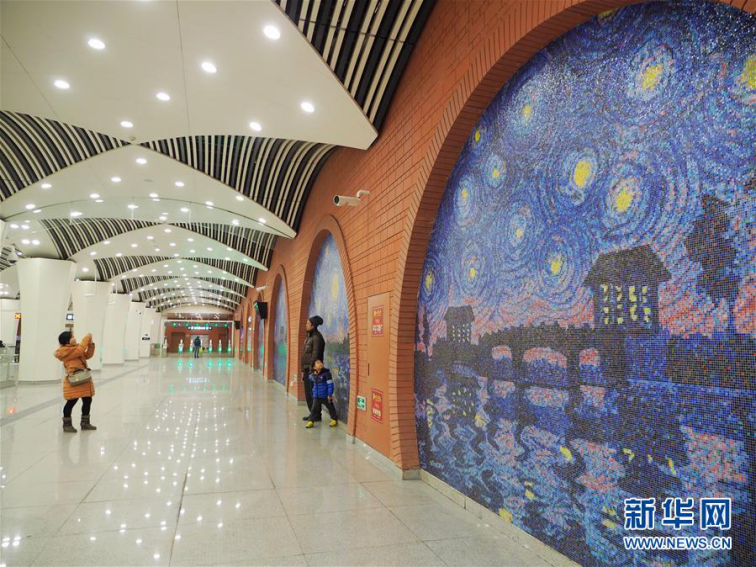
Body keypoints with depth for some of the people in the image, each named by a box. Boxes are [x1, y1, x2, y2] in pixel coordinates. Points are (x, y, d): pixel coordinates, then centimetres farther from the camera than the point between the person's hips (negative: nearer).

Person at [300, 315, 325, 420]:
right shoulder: (309, 337, 15)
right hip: (307, 370, 9)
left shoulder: (317, 338, -14)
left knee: (313, 394, -4)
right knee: (308, 394, 12)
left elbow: (315, 356, -18)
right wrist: (303, 370, 18)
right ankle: (312, 413, 21)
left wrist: (311, 371, -20)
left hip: (312, 370, -9)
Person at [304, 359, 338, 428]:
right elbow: (310, 379, 29)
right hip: (316, 396, 4)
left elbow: (330, 384, -15)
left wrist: (330, 394, -17)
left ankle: (334, 420, 27)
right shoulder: (313, 375, 0)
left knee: (330, 407, 11)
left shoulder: (326, 373, -15)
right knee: (314, 408, 3)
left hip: (325, 396, -4)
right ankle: (311, 421, 9)